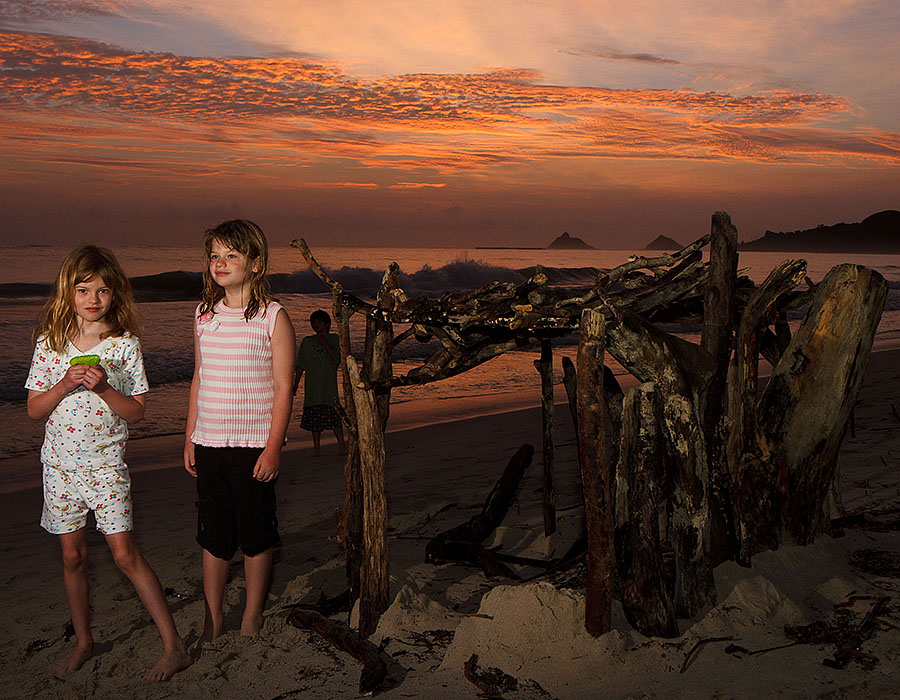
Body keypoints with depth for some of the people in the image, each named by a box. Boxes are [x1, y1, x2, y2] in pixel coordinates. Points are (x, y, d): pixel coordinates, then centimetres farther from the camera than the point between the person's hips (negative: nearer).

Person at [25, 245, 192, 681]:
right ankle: (83, 642, 28)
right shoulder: (50, 342, 0)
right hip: (60, 464, 3)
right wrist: (65, 385, -16)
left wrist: (104, 388, -21)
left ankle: (174, 646, 0)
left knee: (125, 554, -6)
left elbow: (136, 413, -4)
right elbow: (34, 410, 2)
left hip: (106, 464, -3)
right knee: (72, 555, 10)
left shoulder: (125, 344, -6)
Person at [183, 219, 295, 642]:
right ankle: (213, 616, 25)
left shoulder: (272, 317, -6)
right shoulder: (205, 314, 8)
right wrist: (190, 438, 11)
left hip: (254, 445, -4)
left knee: (256, 534, 6)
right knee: (213, 534, 11)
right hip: (208, 444, 4)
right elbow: (199, 379, 14)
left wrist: (273, 447, -13)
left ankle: (252, 616, 22)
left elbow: (283, 388, -7)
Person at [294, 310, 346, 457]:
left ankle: (341, 445, -3)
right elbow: (300, 365, 14)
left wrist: (325, 344, -12)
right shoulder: (307, 341, 14)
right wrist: (296, 383, 9)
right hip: (312, 386, 3)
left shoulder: (334, 339, 7)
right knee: (314, 416, 2)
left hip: (329, 385, -3)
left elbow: (337, 359, -6)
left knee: (333, 413, -10)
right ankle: (316, 446, 9)